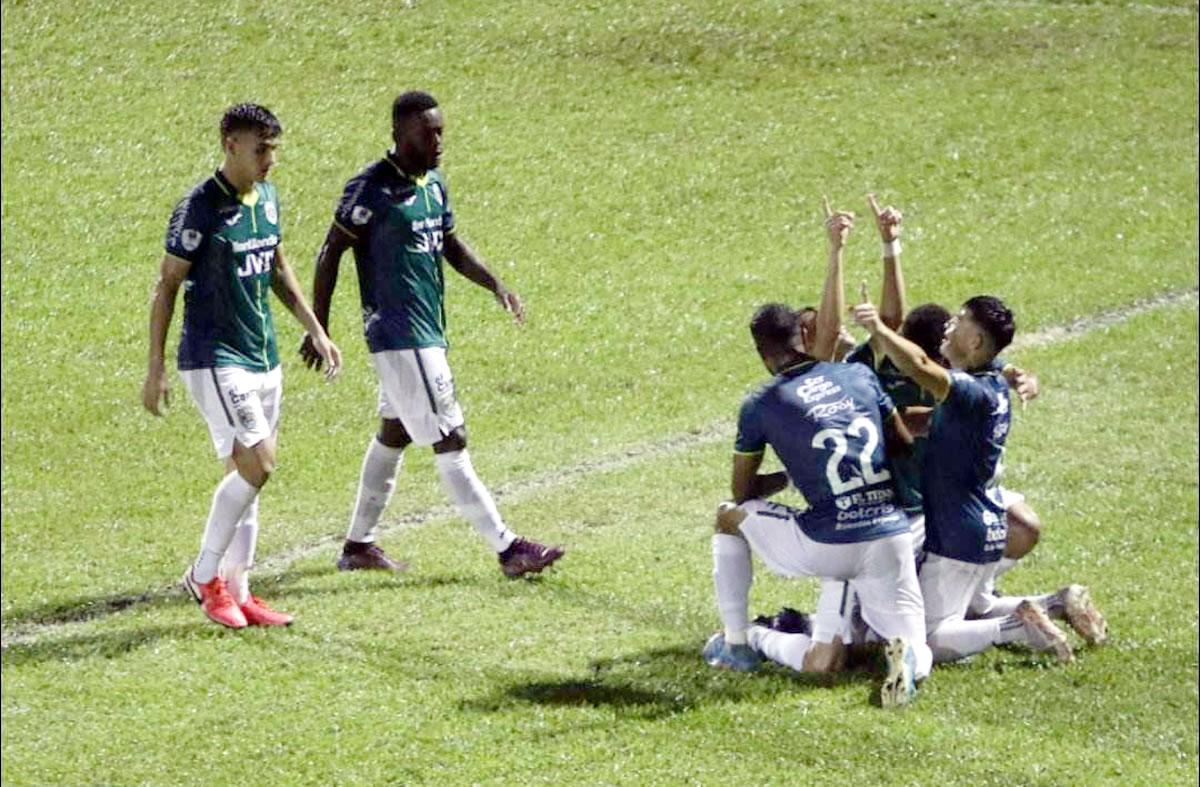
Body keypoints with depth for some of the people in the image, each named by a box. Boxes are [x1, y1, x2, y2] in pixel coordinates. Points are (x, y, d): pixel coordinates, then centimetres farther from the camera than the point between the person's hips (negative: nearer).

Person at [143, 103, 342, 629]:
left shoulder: (268, 199, 9)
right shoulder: (199, 209, -14)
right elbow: (167, 285, -10)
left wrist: (315, 330, 20)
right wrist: (155, 368, -11)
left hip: (263, 358, 8)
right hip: (215, 358, -8)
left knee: (246, 476, 9)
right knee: (256, 465, -15)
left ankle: (236, 592, 15)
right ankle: (205, 576, -1)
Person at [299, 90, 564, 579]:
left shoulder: (434, 184, 11)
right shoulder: (371, 189, -14)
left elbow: (451, 245, 23)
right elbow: (330, 254, -10)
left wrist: (495, 285, 7)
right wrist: (318, 330, -10)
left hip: (428, 332, 9)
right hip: (399, 335, -9)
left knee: (394, 432, 16)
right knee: (450, 441, -8)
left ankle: (359, 545, 26)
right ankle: (507, 549, -9)